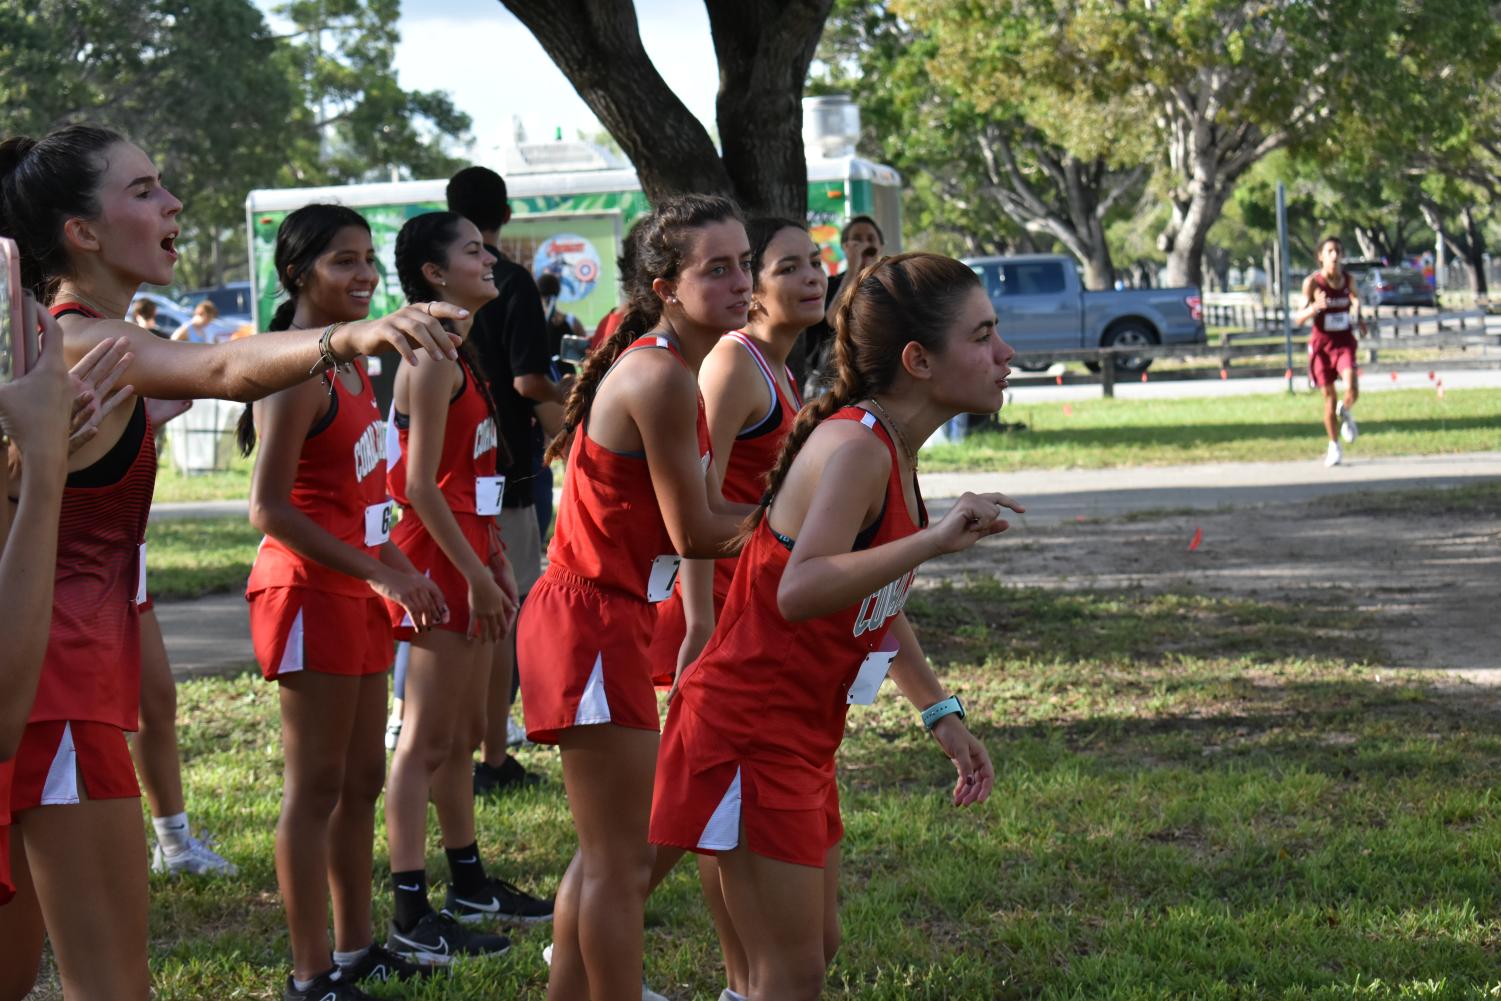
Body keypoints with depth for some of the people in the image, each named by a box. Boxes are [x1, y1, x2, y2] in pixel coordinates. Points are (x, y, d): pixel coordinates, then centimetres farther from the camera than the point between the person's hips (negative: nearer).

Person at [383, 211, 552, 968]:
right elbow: (421, 486, -19)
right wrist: (474, 572, -19)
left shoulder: (461, 355, 15)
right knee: (426, 740, -7)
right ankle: (411, 917, -5)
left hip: (467, 556, 10)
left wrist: (497, 560, 16)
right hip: (439, 562, -10)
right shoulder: (432, 360, -15)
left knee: (463, 734, 17)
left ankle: (469, 884, 28)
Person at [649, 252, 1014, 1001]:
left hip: (801, 738, 10)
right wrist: (933, 539, -41)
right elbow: (801, 590, -38)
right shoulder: (854, 447, -21)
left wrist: (941, 713, 21)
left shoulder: (891, 449, 8)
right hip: (750, 733, -10)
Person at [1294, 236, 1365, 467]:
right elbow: (1298, 319, -9)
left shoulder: (1348, 279, 0)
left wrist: (1359, 317, 6)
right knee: (1329, 396, 5)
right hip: (1321, 343, -1)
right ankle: (1334, 446, 22)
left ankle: (1346, 413, 17)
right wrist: (1315, 307, -27)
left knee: (1352, 389, -20)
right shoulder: (1312, 282, -8)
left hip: (1344, 341, 1)